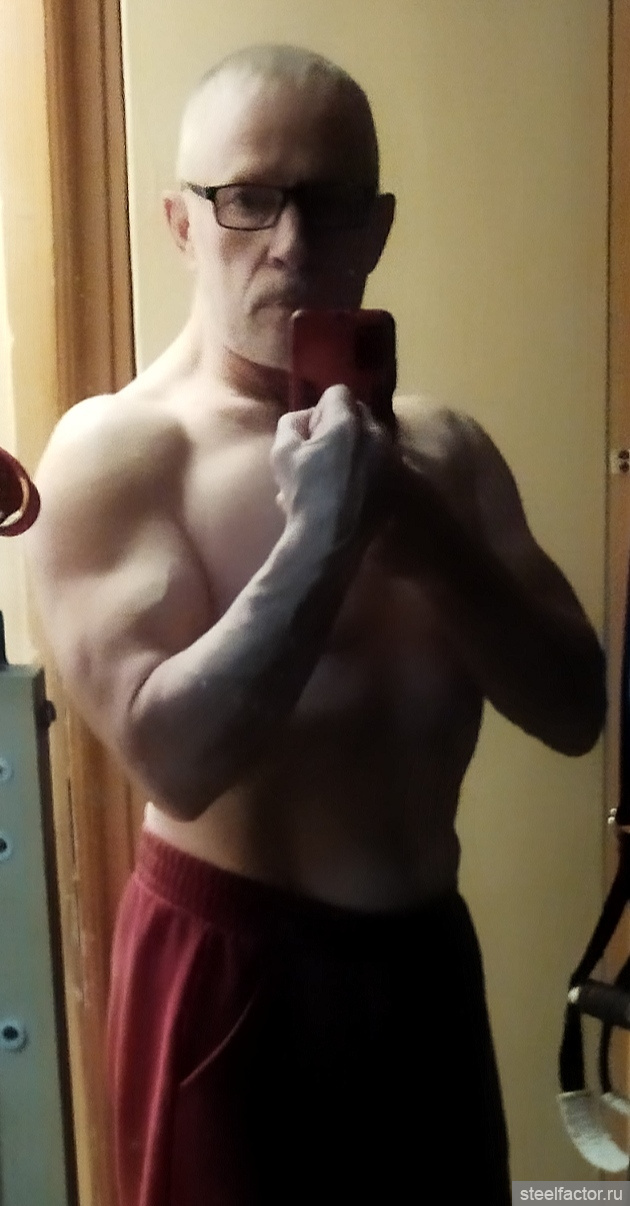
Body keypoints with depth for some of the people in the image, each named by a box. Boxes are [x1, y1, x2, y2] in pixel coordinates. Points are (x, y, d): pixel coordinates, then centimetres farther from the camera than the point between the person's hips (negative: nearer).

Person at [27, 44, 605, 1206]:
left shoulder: (442, 444, 4)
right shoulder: (113, 450, -13)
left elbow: (574, 708, -1)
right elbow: (176, 753, -23)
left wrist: (427, 539, -15)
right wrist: (323, 537, -23)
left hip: (429, 948, 6)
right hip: (231, 964, -5)